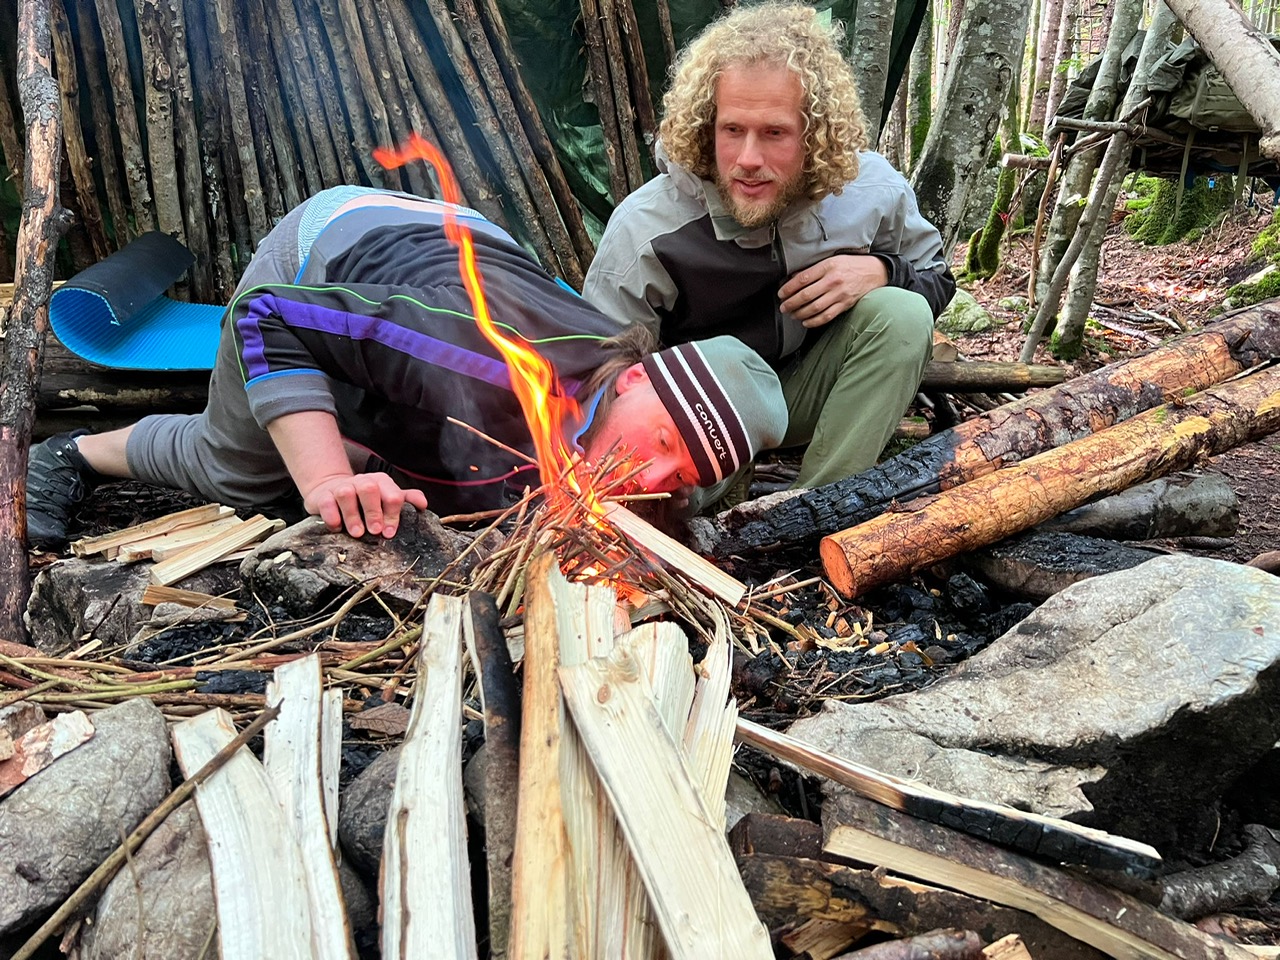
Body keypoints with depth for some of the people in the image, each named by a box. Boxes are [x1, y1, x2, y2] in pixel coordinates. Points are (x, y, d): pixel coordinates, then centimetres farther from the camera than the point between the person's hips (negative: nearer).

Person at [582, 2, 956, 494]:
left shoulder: (872, 190, -14)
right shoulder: (643, 231, -24)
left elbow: (936, 277, 5)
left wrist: (880, 271, -20)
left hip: (806, 395, 4)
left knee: (903, 314, -22)